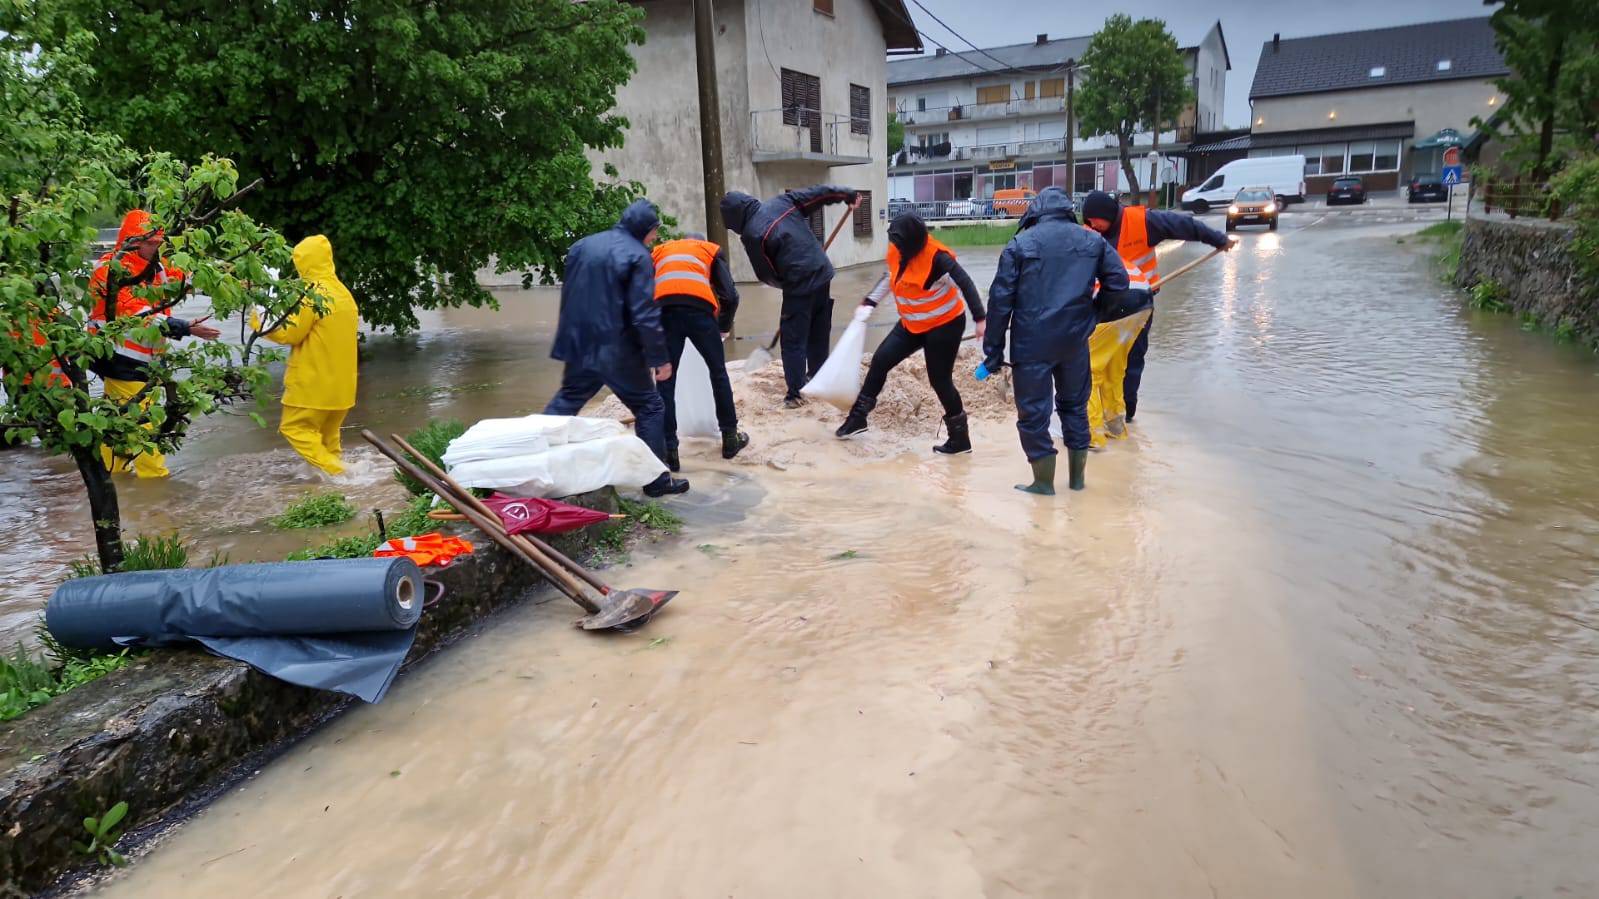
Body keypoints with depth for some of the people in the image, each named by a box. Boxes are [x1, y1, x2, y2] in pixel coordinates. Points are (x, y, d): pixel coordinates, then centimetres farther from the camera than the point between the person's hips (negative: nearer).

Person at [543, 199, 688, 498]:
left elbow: (567, 296, 18)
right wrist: (660, 358, -13)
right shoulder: (637, 256, -11)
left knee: (565, 403, 20)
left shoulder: (581, 246, 11)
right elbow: (645, 314, -17)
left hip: (579, 346, 6)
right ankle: (656, 479, 6)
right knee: (650, 408, 5)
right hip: (617, 351, -6)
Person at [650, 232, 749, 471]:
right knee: (718, 372, 17)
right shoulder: (711, 250, 28)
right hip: (698, 309, -1)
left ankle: (669, 451, 5)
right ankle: (730, 438, 24)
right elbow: (730, 296, 15)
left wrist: (653, 324, 31)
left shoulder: (659, 251, 34)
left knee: (666, 382, 8)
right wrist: (724, 327, 29)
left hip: (664, 311, 1)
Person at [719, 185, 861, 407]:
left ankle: (796, 394, 2)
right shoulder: (782, 201, 5)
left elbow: (766, 275, -4)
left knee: (793, 341, 3)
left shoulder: (751, 234, -11)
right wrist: (848, 194, 19)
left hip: (799, 287, -7)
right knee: (819, 335, 20)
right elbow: (819, 193, 7)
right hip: (824, 275, 7)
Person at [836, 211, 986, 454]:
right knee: (880, 360, 3)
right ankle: (858, 416, 16)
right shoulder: (898, 251, -5)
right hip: (912, 324, 7)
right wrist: (868, 303, 9)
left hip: (945, 325, -7)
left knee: (939, 380, -3)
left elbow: (965, 283, -28)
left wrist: (980, 319, -33)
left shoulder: (936, 257, -27)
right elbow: (890, 277, 14)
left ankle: (960, 438, 12)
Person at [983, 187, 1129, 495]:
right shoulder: (1092, 241, 6)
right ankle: (1077, 476, 28)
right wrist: (1092, 315, 18)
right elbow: (1118, 281, 4)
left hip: (1032, 343, -4)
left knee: (1033, 412, 7)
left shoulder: (1020, 244, -4)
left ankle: (1044, 482, 13)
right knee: (1075, 404, 20)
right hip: (1075, 340, 4)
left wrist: (993, 352, -2)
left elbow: (1000, 301, -7)